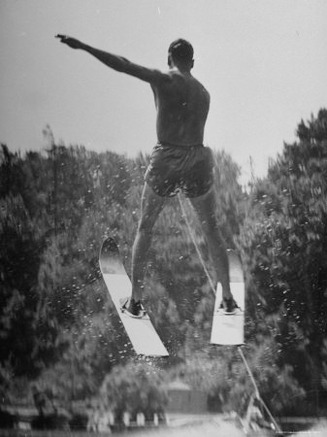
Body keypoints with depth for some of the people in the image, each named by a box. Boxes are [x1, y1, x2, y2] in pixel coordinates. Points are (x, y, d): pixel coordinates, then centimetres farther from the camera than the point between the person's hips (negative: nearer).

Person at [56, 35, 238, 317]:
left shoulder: (163, 80, -5)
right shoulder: (204, 93, 10)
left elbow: (122, 65, -13)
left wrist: (82, 46, -14)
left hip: (166, 160, -3)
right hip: (198, 160, 3)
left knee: (145, 228, 12)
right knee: (212, 231, 17)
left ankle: (135, 302, 9)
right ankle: (228, 299, 19)